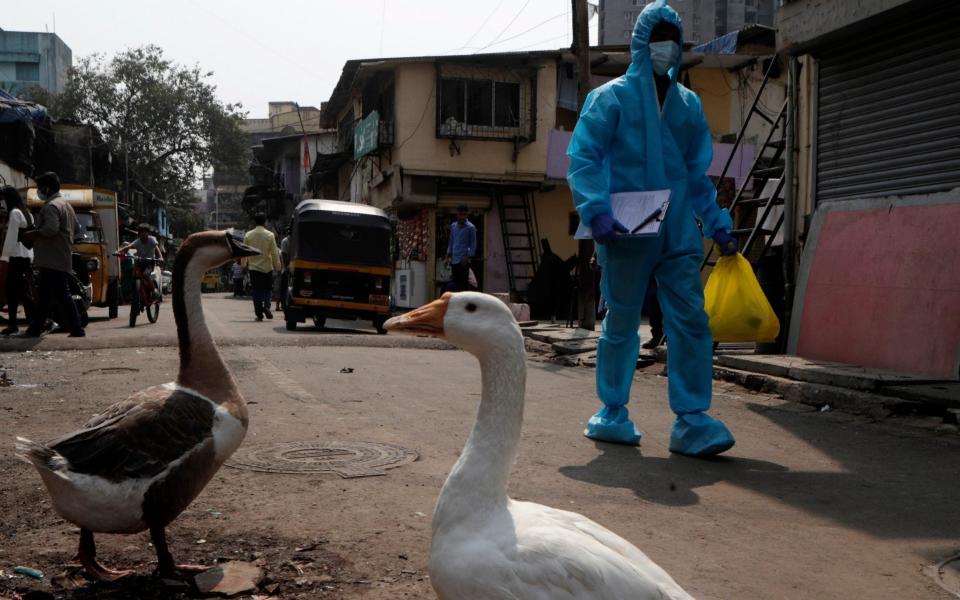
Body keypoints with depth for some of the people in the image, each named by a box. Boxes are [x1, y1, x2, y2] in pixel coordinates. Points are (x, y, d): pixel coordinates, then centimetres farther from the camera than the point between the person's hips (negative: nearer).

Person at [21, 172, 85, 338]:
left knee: (62, 295, -10)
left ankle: (76, 329, -11)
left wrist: (33, 234, -13)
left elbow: (51, 229, -25)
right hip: (62, 259, 10)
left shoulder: (51, 206, -11)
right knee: (43, 296, 14)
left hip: (52, 260, -10)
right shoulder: (66, 205, 20)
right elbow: (76, 227, 26)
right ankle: (35, 328, 19)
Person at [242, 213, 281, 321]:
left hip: (253, 267, 1)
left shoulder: (248, 235, -2)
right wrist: (277, 266, 1)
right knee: (268, 288, 13)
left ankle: (259, 314, 3)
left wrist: (244, 265, 18)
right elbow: (274, 252, -7)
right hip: (267, 267, -1)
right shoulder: (270, 235, -7)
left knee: (256, 291, 6)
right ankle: (266, 306, -11)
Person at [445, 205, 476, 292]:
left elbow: (473, 244, -3)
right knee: (456, 282, 7)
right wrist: (449, 255, 11)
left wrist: (468, 257, -12)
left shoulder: (470, 227, -3)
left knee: (464, 282, -6)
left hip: (464, 260, -5)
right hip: (454, 260, 5)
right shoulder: (453, 226, 13)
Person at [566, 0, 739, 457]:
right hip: (626, 232, -4)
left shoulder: (689, 104, 16)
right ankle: (612, 414, 21)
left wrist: (718, 225, 14)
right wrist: (596, 212, -20)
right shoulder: (611, 97, 1)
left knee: (691, 319, -5)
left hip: (678, 232, 4)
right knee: (621, 324, 6)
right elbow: (582, 158, -6)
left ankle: (691, 419, 0)